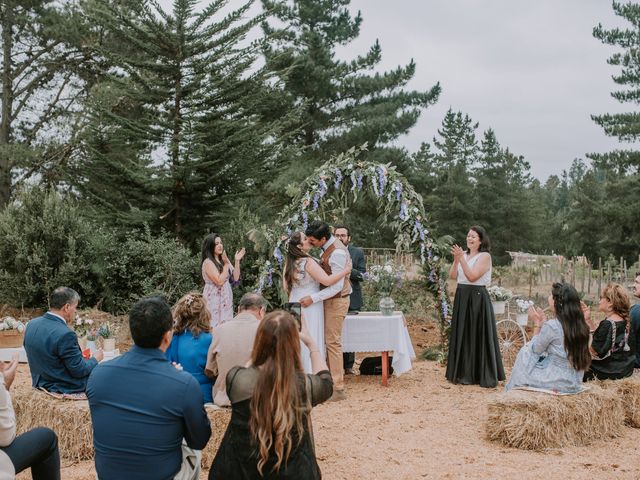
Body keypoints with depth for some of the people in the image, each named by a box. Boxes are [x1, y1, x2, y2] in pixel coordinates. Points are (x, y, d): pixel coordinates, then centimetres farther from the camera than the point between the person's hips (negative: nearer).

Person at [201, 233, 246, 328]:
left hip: (226, 299, 7)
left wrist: (237, 261, 0)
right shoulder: (208, 262, -11)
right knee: (215, 326, -8)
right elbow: (219, 281, -19)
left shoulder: (224, 260, 11)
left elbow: (235, 278, 7)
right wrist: (226, 264, -15)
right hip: (214, 299, -7)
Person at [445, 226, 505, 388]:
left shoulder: (485, 256, -8)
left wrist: (462, 258, -20)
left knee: (477, 336, -3)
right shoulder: (464, 254, 10)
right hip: (462, 297, 7)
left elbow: (472, 276, -18)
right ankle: (463, 373, 20)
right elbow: (452, 276, 4)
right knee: (462, 335, 10)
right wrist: (456, 259, -10)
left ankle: (483, 374, 6)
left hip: (477, 298, -7)